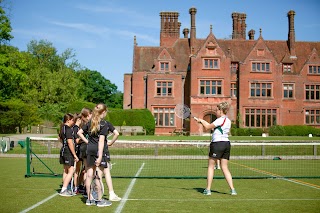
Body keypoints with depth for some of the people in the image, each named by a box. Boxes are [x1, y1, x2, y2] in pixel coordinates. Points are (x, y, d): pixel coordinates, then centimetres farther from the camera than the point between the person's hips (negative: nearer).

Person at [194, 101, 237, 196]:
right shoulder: (228, 121, 16)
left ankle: (208, 189, 5)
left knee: (211, 166, 3)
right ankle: (232, 189, 0)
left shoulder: (220, 120, -11)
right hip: (227, 143, 8)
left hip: (217, 144, -8)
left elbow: (207, 127, -7)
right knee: (225, 168, 9)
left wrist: (201, 120, 10)